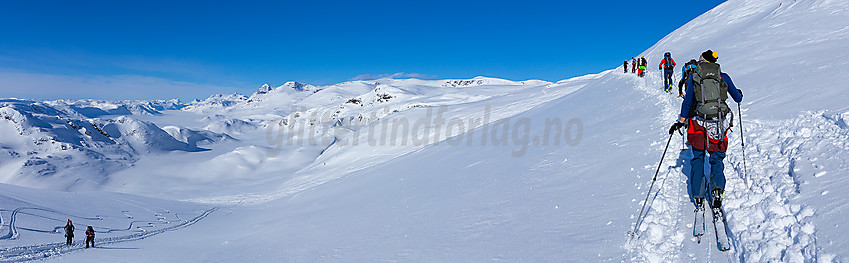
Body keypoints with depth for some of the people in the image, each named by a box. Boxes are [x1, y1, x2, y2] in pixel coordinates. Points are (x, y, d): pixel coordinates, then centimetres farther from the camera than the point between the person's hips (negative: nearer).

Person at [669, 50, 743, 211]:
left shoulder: (694, 77, 3)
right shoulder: (723, 77, 6)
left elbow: (688, 102, 1)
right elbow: (738, 99, 16)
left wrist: (680, 122, 8)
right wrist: (739, 95, 40)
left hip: (699, 123, -1)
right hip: (720, 124, 1)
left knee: (697, 159, 11)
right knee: (717, 159, 13)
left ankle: (698, 198, 3)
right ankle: (717, 189, -13)